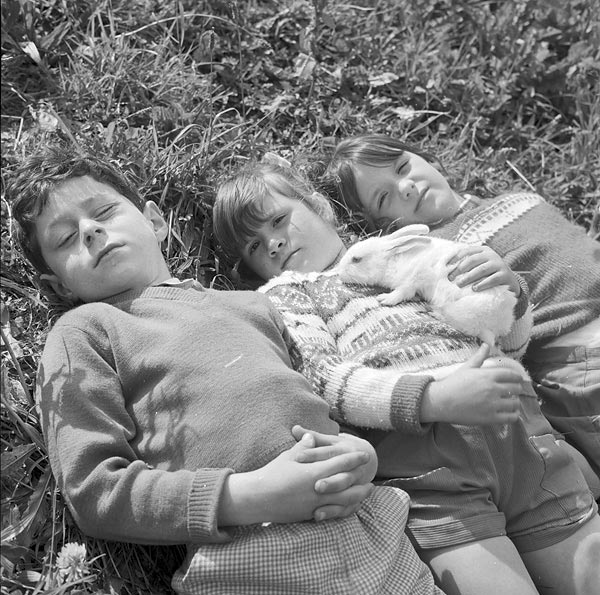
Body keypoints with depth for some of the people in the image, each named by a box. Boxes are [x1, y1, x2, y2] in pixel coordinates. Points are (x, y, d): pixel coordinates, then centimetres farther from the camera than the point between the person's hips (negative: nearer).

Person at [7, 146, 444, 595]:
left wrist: (360, 452, -3)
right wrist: (251, 498, -14)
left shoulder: (252, 304, 19)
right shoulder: (83, 332, 6)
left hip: (371, 530, 2)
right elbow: (93, 490, -3)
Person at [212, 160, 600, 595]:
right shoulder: (282, 294, 15)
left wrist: (510, 291, 4)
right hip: (418, 446, -4)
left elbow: (510, 344, 27)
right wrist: (433, 398, -21)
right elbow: (324, 379, -5)